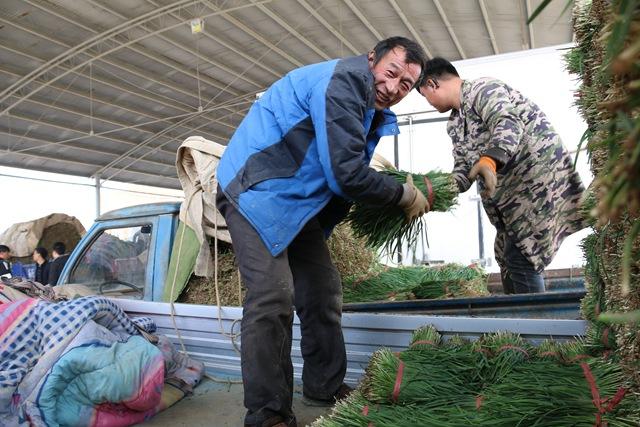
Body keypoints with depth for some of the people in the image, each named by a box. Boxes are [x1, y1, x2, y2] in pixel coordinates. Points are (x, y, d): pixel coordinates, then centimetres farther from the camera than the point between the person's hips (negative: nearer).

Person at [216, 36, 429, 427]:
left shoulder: (372, 107, 10)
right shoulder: (343, 82, -20)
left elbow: (350, 171, 15)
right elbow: (347, 174, -25)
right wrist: (405, 195, -11)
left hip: (296, 200, 10)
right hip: (256, 190, -10)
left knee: (324, 289, 10)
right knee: (274, 296, -17)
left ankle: (325, 387, 25)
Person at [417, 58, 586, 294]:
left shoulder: (482, 89, -10)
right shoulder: (454, 125, 16)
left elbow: (507, 122, -29)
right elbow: (463, 171, 11)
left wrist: (490, 159, -47)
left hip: (539, 174, -9)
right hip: (509, 194, 10)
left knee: (519, 259, -14)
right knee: (508, 261, 11)